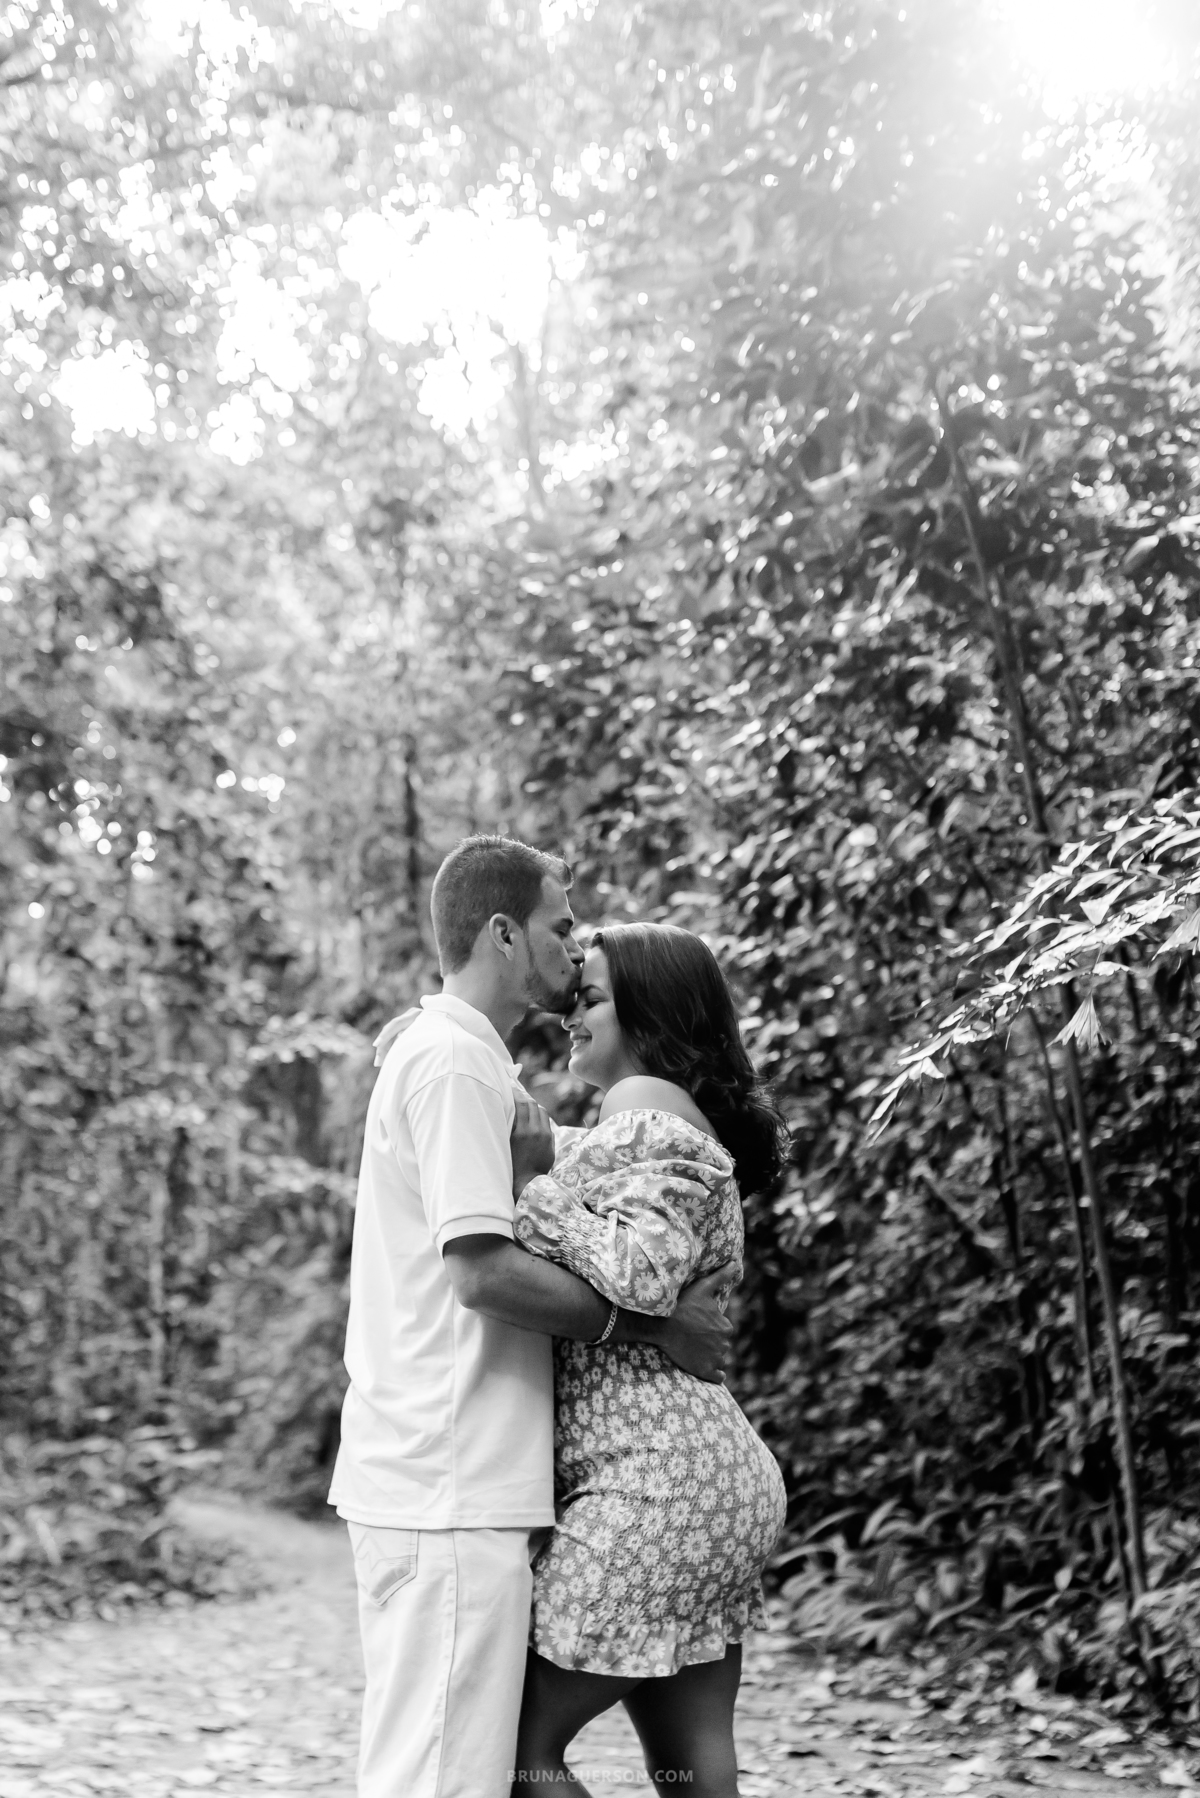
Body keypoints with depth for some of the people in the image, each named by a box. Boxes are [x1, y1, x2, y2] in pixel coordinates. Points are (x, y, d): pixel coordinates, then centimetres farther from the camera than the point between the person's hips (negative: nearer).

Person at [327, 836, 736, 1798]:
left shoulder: (445, 1053, 18)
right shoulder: (457, 1062, -13)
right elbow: (484, 1271, -21)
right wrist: (651, 1324, -12)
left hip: (441, 1481, 10)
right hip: (451, 1493, -10)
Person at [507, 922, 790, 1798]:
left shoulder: (644, 1118, -10)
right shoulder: (688, 1124, 22)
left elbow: (641, 1275, -25)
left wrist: (535, 1184, -14)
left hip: (654, 1479, -10)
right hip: (714, 1475, 10)